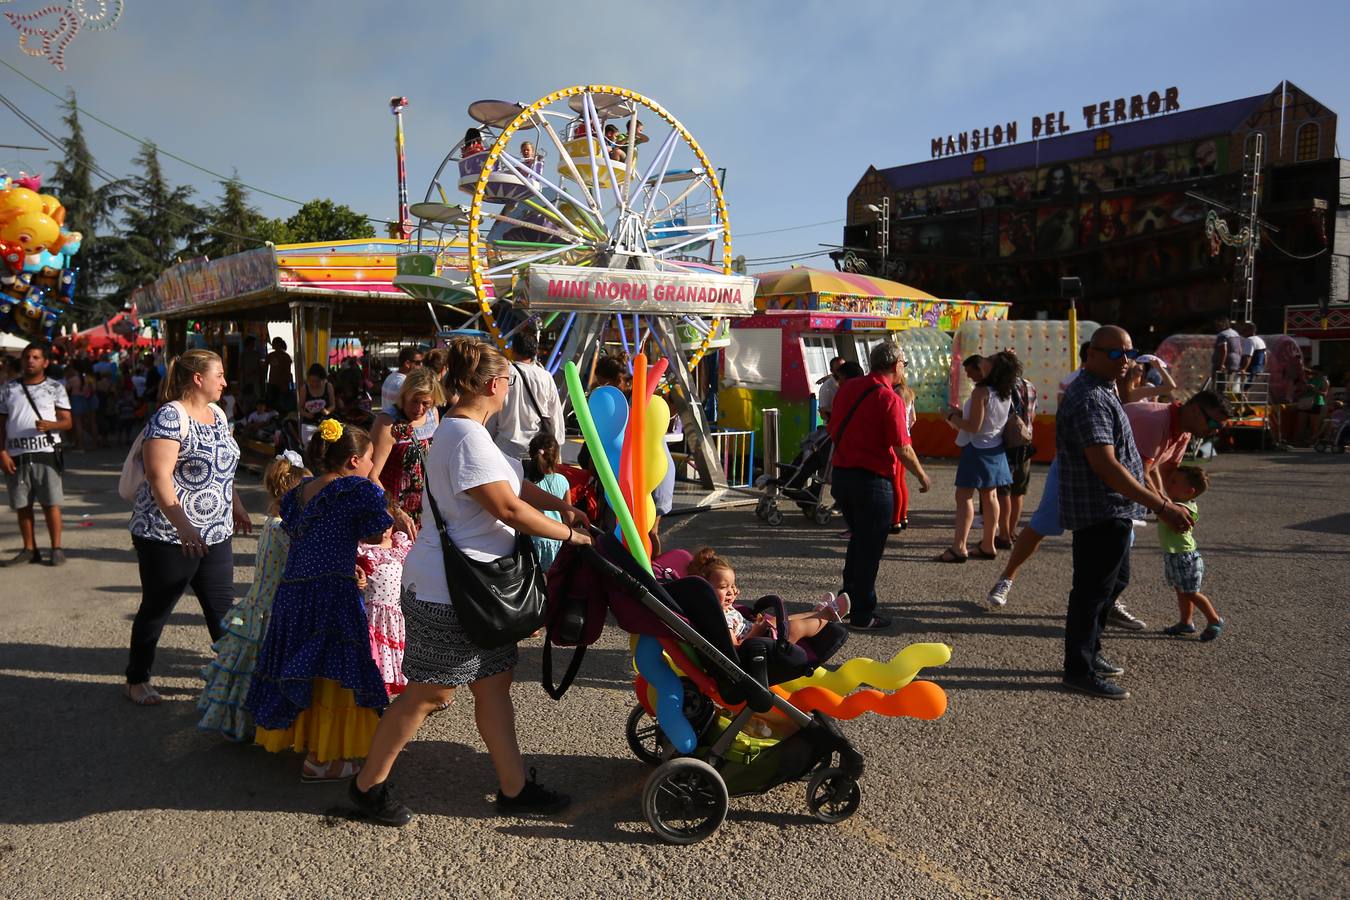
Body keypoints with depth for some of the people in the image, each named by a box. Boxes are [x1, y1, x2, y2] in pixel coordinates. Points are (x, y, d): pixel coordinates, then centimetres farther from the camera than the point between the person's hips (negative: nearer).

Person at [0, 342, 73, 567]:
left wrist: (50, 425, -20)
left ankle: (56, 549, 4)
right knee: (22, 505, 7)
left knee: (51, 503, -2)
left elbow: (68, 422, 1)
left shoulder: (55, 388, 4)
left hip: (46, 453, -3)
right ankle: (29, 549, 16)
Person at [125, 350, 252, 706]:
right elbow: (159, 476, -23)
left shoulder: (216, 414, 10)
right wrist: (182, 526, -29)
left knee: (223, 607, 9)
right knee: (156, 609, 9)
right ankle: (137, 680, 26)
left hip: (215, 534, 7)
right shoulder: (170, 417, -16)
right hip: (169, 536, -7)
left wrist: (237, 507, 20)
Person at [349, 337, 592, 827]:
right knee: (429, 693, 3)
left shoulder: (464, 430, 11)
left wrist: (563, 507, 5)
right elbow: (509, 508, -24)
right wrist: (569, 534, -12)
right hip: (446, 591, -10)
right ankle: (368, 785, 22)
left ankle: (514, 787, 24)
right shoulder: (467, 438, -23)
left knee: (494, 682, 14)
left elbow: (516, 483, 17)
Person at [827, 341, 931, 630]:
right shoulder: (890, 398, -15)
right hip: (872, 480, -7)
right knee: (870, 548, 5)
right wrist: (922, 476, -1)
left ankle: (848, 597, 33)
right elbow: (903, 448, -16)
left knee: (858, 539, 24)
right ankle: (862, 614, 13)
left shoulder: (848, 387, 6)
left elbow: (834, 430, 14)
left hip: (841, 474, 7)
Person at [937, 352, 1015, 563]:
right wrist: (961, 414, 12)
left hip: (977, 449, -8)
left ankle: (959, 547, -10)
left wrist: (952, 417, -7)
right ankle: (988, 546, 19)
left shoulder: (981, 392, -21)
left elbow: (974, 427, -22)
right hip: (995, 448, 8)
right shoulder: (1006, 394, 5)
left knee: (964, 496, -7)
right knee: (990, 496, 12)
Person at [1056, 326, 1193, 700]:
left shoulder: (1101, 390, 14)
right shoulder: (1090, 399, -22)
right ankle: (1080, 670, 9)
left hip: (1112, 512, 11)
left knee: (1114, 580, 21)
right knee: (1093, 589, -2)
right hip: (1101, 512, -11)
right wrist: (1161, 506, -30)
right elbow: (1105, 465, -30)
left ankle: (1090, 653, 34)